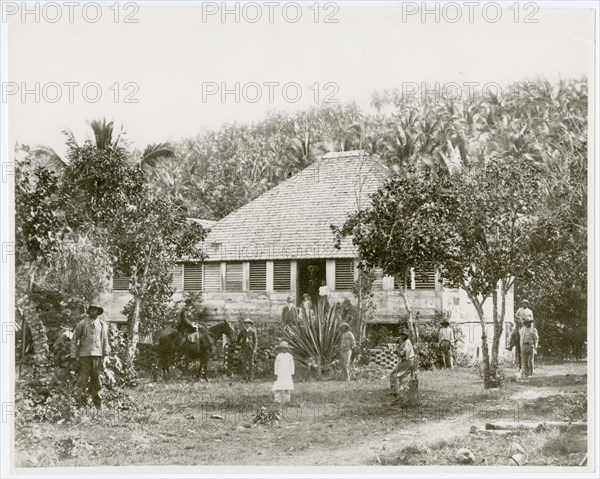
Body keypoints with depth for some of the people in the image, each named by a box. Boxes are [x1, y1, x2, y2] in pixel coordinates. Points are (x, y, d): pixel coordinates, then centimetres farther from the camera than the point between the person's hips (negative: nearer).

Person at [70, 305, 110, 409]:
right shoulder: (82, 324, 3)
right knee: (83, 379, -5)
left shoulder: (103, 325, 9)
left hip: (97, 355, 2)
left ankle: (98, 406, 11)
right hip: (84, 355, -2)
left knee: (97, 381, 4)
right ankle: (83, 404, 1)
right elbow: (74, 340, 6)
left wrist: (105, 358, 6)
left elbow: (105, 342, 12)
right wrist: (74, 356, 0)